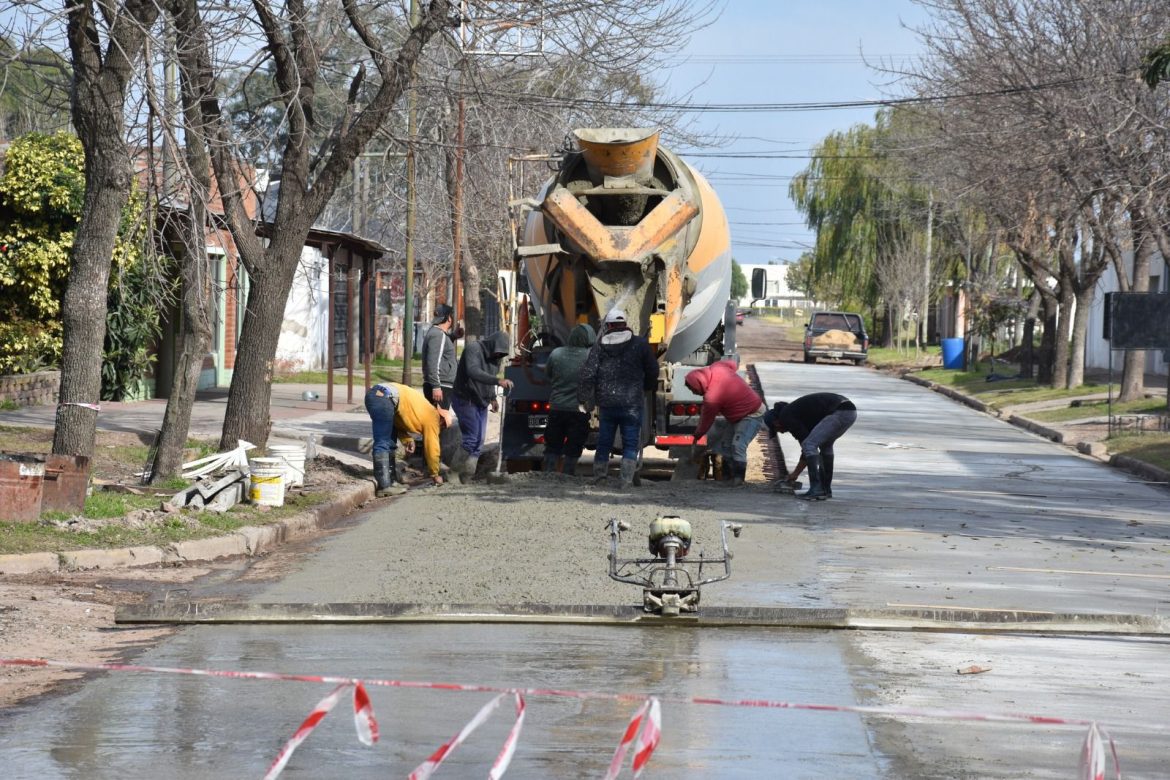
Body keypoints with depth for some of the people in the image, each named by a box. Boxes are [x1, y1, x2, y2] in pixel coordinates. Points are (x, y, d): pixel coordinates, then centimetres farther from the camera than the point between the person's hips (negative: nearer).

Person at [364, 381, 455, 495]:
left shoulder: (426, 411, 28)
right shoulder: (432, 418, 5)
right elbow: (432, 448, 8)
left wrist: (407, 439, 13)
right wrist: (435, 475, 18)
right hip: (384, 398, -9)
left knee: (390, 443, 16)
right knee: (383, 443, -12)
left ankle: (392, 481, 17)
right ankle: (384, 486, -16)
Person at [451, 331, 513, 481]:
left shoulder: (495, 357, 9)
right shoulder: (473, 349, -18)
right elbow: (473, 372, -35)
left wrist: (492, 398, 7)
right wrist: (498, 381, -46)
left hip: (481, 403, 8)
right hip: (466, 400, -8)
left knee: (478, 442, 6)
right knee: (471, 438, -14)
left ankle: (467, 476, 11)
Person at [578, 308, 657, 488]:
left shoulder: (599, 346, 3)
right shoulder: (639, 344, 0)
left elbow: (588, 374, -3)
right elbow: (653, 372, 7)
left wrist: (584, 399, 3)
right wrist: (645, 388, 25)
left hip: (606, 404, 2)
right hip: (632, 404, -2)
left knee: (603, 444, 10)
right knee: (630, 444, 1)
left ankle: (598, 480, 11)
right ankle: (626, 483, -9)